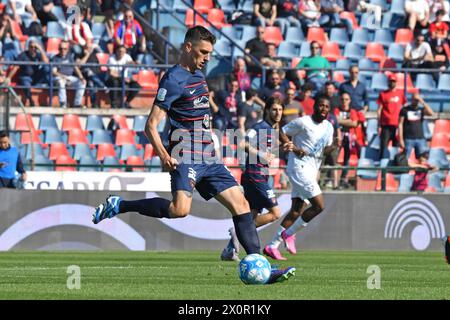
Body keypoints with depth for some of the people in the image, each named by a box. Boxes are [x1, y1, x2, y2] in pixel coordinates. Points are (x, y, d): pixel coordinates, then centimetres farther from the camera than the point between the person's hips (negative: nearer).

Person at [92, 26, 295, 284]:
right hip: (186, 158, -9)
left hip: (208, 158, 9)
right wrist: (163, 155, -26)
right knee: (180, 209, -28)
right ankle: (119, 205, -11)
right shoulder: (173, 79, -11)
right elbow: (152, 124, -16)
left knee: (241, 204, 0)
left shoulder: (198, 74, 17)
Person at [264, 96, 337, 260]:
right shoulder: (303, 122, -9)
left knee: (297, 211, 4)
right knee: (319, 205, -16)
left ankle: (272, 246, 8)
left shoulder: (328, 127, 13)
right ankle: (289, 234, -1)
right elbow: (282, 133, -4)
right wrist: (295, 149, -16)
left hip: (311, 171, 8)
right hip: (300, 168, -8)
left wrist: (333, 146, -5)